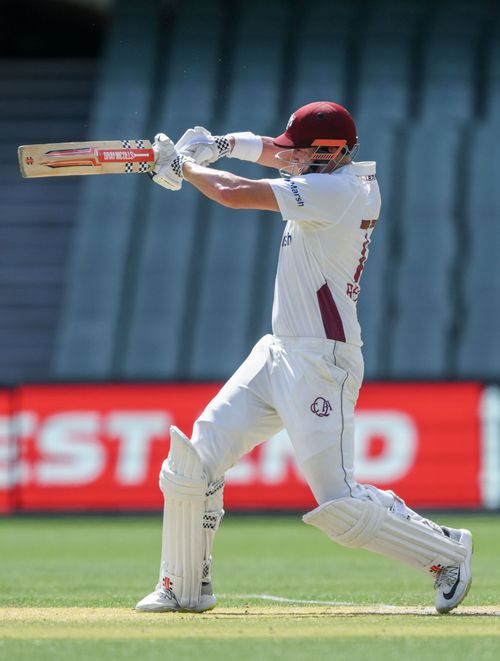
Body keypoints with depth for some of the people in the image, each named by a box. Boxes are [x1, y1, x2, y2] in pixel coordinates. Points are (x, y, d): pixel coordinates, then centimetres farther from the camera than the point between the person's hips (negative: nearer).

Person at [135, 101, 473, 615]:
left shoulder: (333, 191, -17)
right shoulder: (344, 173, 10)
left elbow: (234, 195, -17)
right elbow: (276, 154, 28)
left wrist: (182, 166, 0)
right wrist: (223, 145, 9)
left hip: (320, 362, -10)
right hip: (279, 354, 10)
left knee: (339, 505, -13)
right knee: (193, 460, 3)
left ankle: (447, 552, 6)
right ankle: (185, 587, 13)